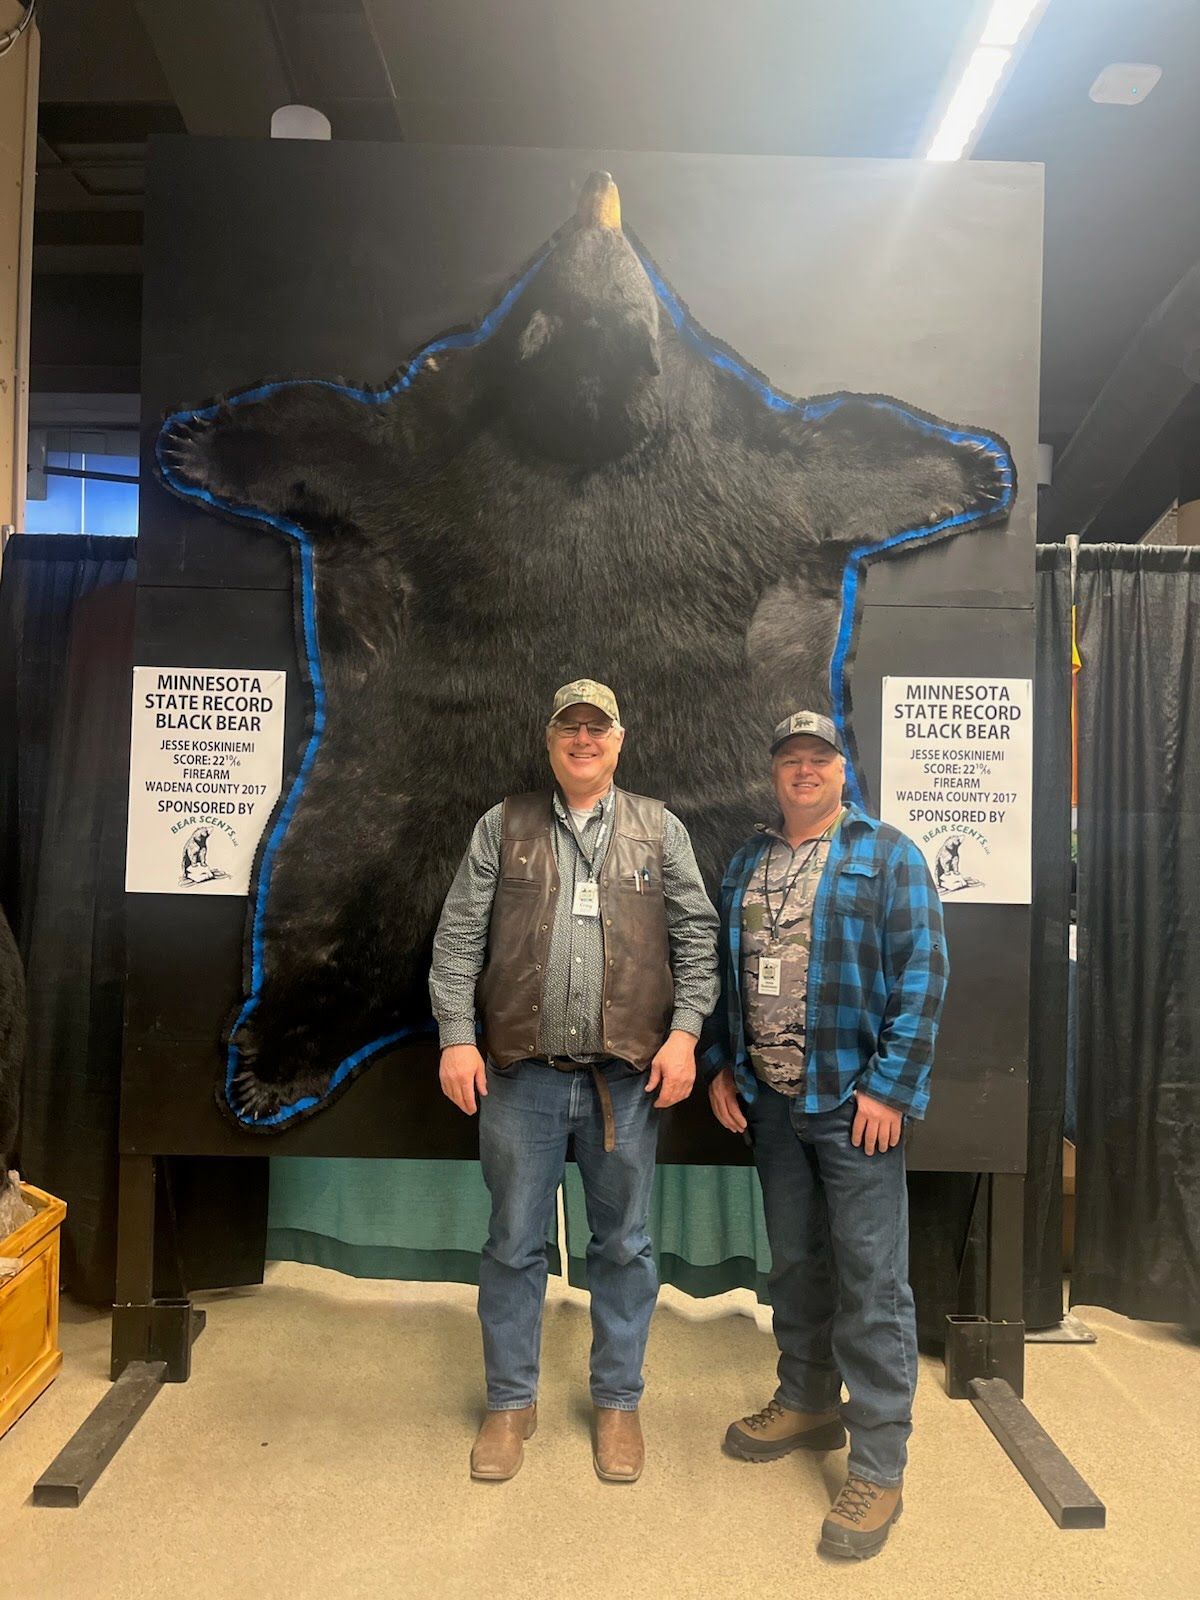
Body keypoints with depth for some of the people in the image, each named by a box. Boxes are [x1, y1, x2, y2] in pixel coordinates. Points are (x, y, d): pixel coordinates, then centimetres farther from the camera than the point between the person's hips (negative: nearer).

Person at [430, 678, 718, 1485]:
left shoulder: (660, 828, 6)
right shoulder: (504, 826, 5)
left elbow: (697, 934, 3)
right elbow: (459, 936, 2)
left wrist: (684, 1031, -6)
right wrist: (457, 1037, -5)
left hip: (629, 1075, 0)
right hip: (522, 1072, 0)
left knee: (625, 1244, 12)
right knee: (514, 1243, 12)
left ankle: (619, 1402, 32)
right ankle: (511, 1402, 31)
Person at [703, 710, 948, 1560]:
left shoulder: (888, 854, -5)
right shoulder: (748, 862, 11)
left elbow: (923, 973, -11)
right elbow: (726, 971, 15)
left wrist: (890, 1087, -16)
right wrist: (721, 1065, 7)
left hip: (855, 1100, -5)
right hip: (770, 1099, 5)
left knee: (871, 1279, 0)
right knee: (795, 1262, 18)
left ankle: (878, 1468, 14)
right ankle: (809, 1404, 37)